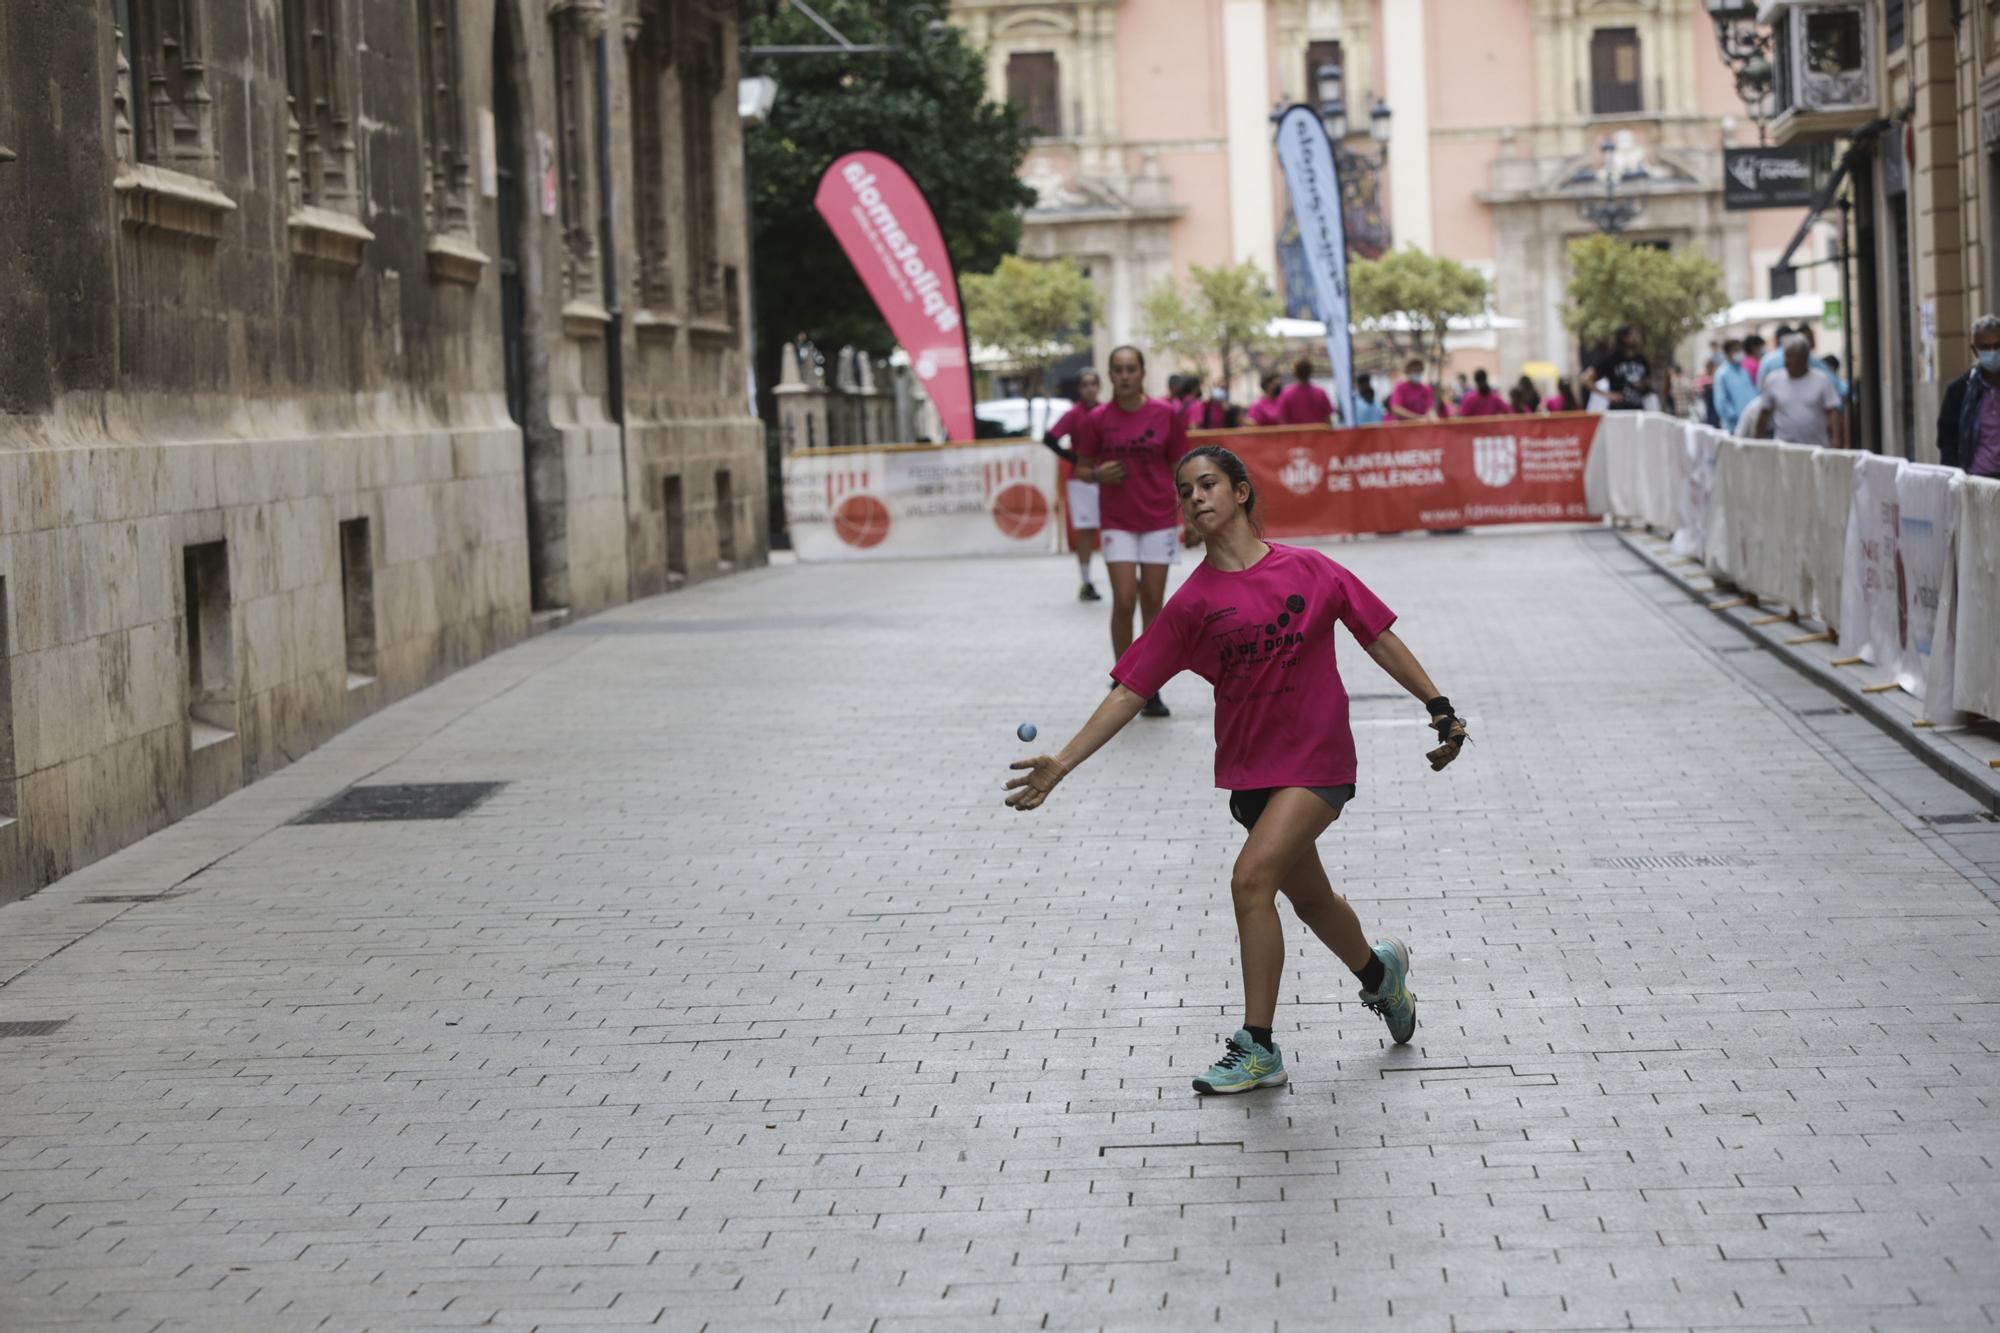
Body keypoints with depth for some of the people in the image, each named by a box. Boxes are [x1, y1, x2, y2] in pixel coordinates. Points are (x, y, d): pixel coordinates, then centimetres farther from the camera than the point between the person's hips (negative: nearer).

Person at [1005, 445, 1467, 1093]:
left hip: (1318, 759, -3)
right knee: (1310, 899, 18)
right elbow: (1130, 690, -5)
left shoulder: (1308, 570, -5)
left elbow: (1379, 638, 6)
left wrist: (1438, 705, 4)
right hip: (1250, 767, 3)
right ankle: (1377, 970, 51)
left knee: (1252, 878, -20)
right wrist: (1062, 762, -13)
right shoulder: (1192, 603, -3)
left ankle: (1258, 1048, -12)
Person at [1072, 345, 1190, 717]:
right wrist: (1098, 474, -15)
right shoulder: (1097, 419, -2)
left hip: (1160, 520, 1)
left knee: (1153, 603, 3)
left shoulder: (1165, 414, 0)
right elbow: (1082, 468, 8)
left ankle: (1150, 690, 10)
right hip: (1118, 523, -1)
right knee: (1124, 602, -9)